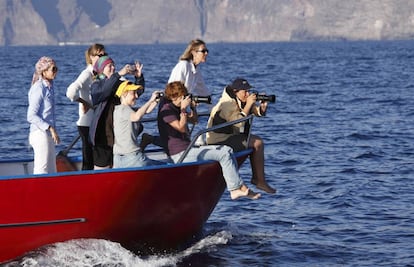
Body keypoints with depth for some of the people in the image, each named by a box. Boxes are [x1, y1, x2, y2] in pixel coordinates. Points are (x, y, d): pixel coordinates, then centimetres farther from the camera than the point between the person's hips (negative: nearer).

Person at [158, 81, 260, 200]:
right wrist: (183, 109, -17)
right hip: (179, 154, -11)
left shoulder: (176, 109, 18)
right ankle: (239, 187, -12)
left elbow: (193, 120, 29)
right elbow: (182, 128, -21)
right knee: (223, 154, -16)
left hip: (189, 149, 11)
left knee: (227, 150, 3)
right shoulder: (166, 110, -12)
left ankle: (234, 189, -6)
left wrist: (193, 107, 12)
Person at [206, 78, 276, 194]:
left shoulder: (240, 101, 10)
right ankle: (260, 181, -7)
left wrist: (262, 107, -13)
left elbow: (258, 112, 9)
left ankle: (256, 177, 16)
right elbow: (238, 122, -29)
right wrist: (248, 105, -25)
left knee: (257, 140, 15)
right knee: (257, 143, -13)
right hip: (219, 141, -10)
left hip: (229, 136, 10)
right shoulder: (227, 103, -19)